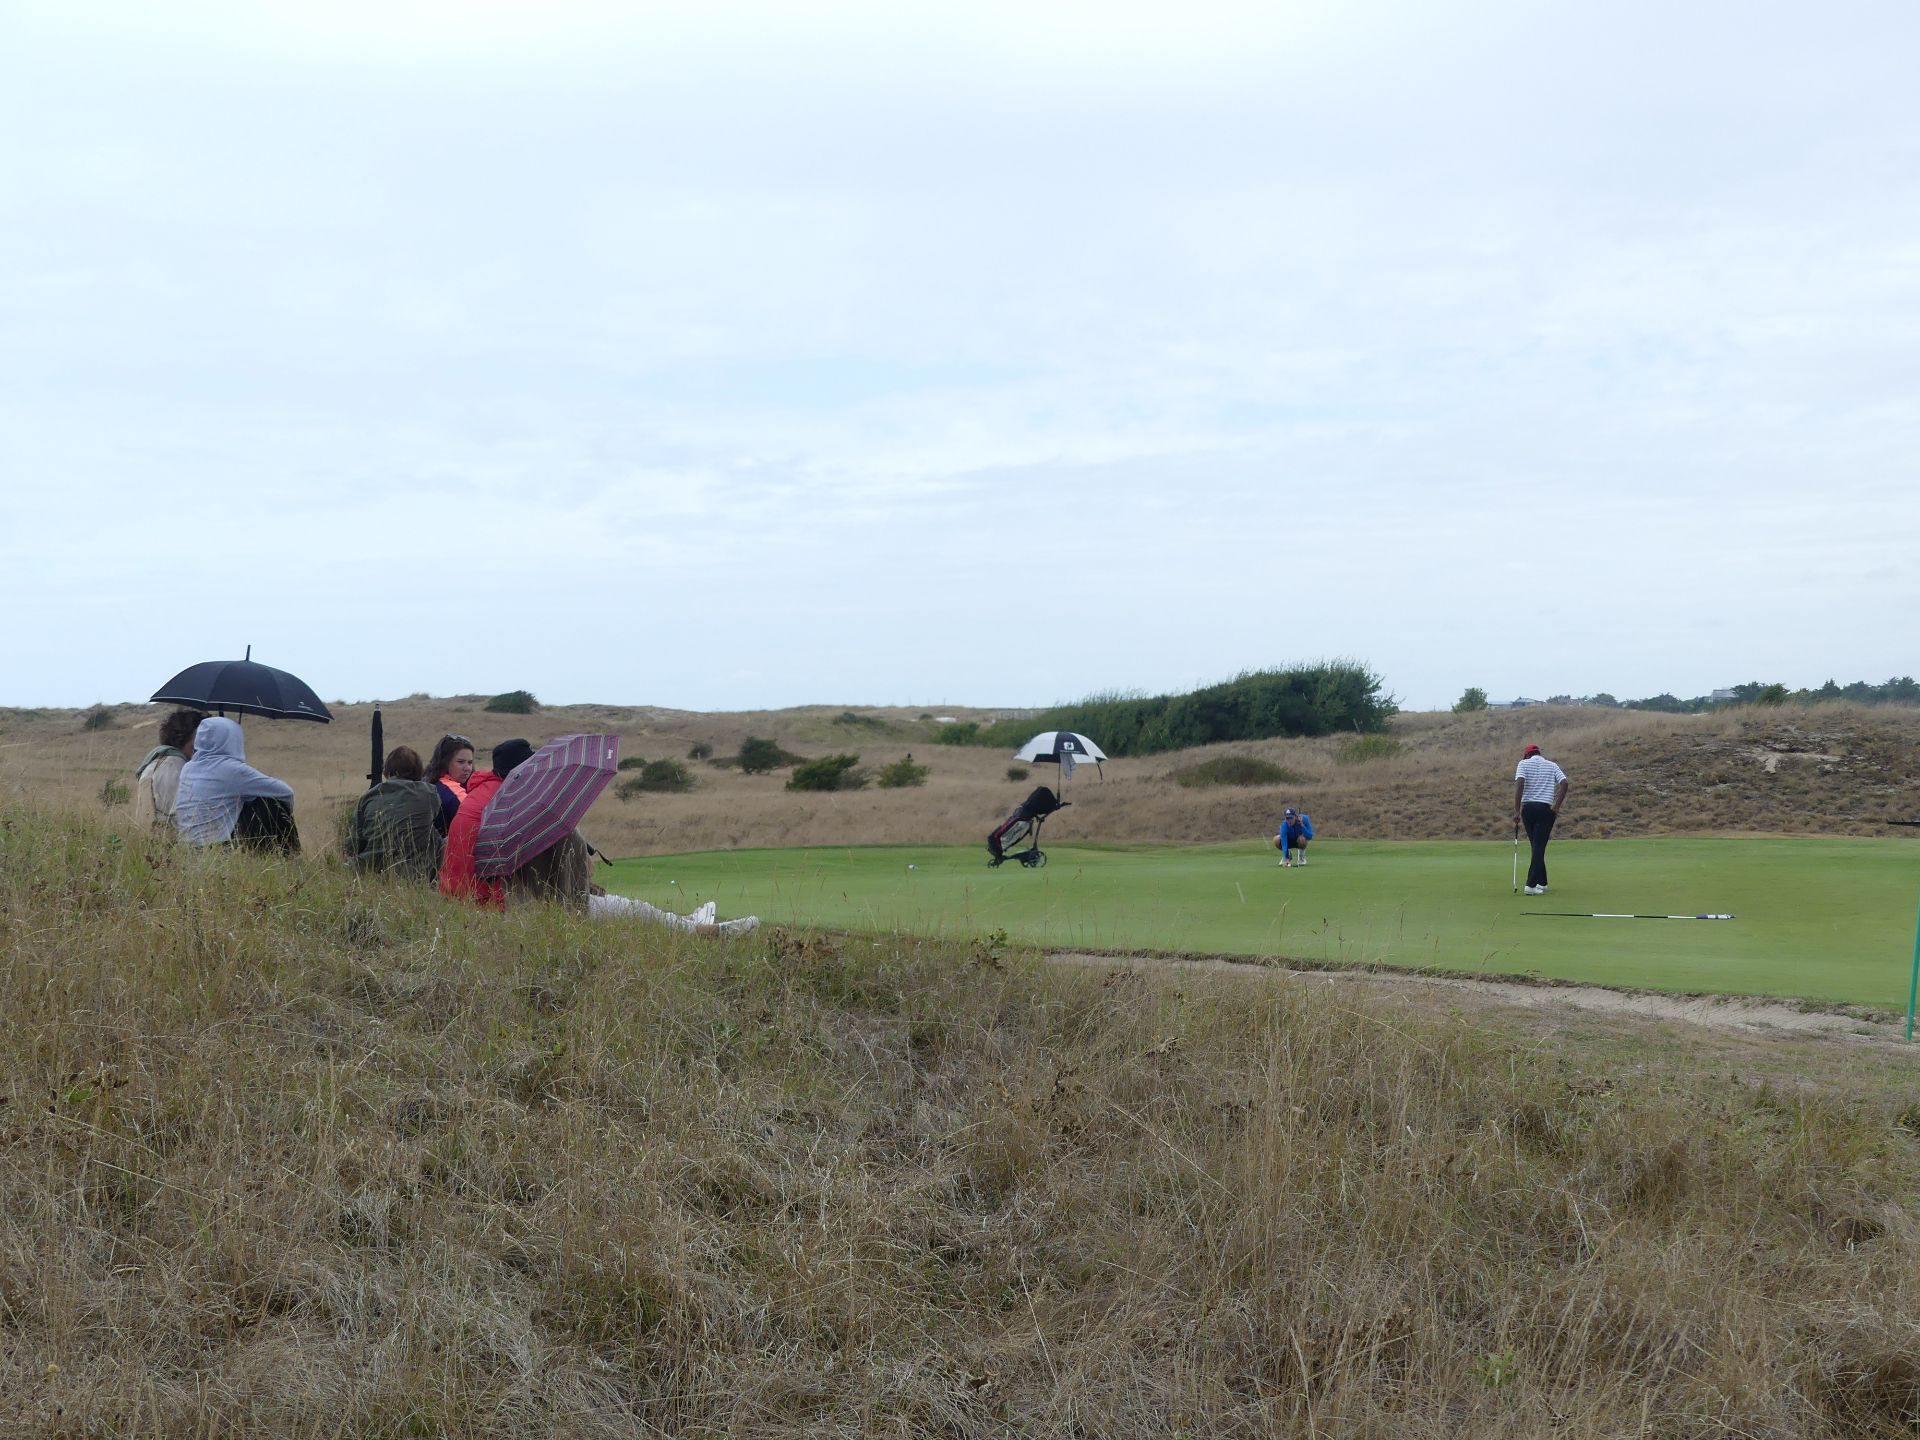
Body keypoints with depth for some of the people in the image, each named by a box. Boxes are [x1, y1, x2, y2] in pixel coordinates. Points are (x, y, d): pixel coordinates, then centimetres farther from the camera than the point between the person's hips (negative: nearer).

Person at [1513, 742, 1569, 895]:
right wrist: (1557, 806, -3)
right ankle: (1531, 884, -11)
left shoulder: (1524, 764, 5)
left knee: (1536, 846, 14)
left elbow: (1519, 783, -12)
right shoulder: (1552, 766, 13)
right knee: (1539, 847, -1)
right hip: (1546, 808, 0)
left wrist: (1516, 810, -12)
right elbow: (1564, 783, -4)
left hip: (1528, 807, 0)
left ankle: (1542, 883, 19)